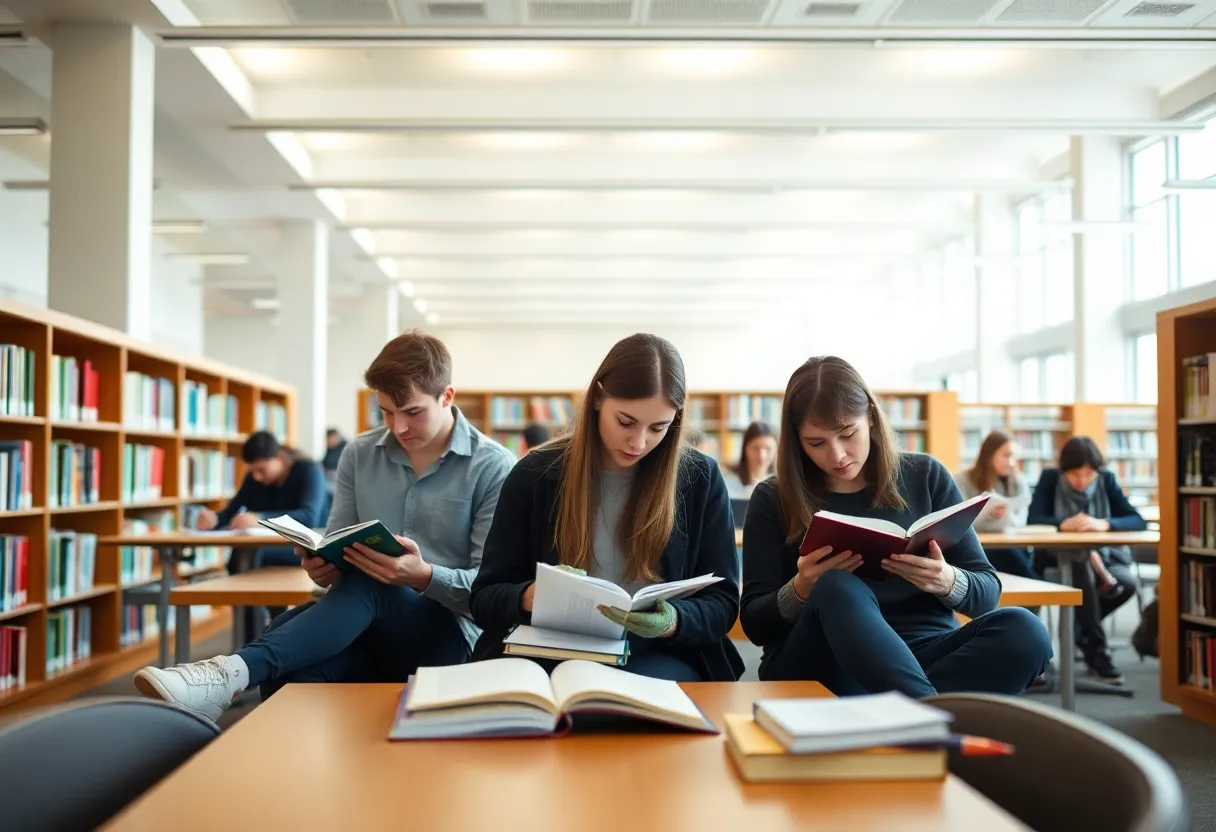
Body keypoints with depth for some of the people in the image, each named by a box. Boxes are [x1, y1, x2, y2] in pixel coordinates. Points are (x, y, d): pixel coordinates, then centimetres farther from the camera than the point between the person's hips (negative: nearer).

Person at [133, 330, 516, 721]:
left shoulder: (493, 467, -6)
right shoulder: (360, 455, 9)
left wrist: (424, 576, -28)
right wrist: (324, 567, -12)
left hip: (448, 633, -3)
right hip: (367, 624, 4)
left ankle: (235, 670, -47)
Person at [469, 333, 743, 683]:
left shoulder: (701, 480, 0)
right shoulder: (535, 475, 0)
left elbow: (722, 603, 3)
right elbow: (485, 599, 2)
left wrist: (673, 622, -21)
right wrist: (530, 598, -23)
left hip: (657, 655, -1)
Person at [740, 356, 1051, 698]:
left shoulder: (924, 476, 9)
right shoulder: (773, 500, 6)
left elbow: (987, 592, 9)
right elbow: (755, 625, 3)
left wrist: (947, 581, -14)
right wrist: (800, 591, -18)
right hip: (819, 668, -2)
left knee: (1023, 632, -28)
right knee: (838, 590, -35)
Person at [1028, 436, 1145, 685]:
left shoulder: (1107, 480, 0)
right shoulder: (1050, 478, -3)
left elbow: (1138, 521, -9)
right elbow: (1033, 519, -14)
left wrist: (1104, 524, -28)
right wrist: (1064, 524, -32)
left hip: (1103, 555, 2)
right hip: (1059, 557, -2)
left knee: (1127, 584, -29)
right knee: (1082, 566, -36)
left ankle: (1080, 630, -1)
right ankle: (1097, 651, -26)